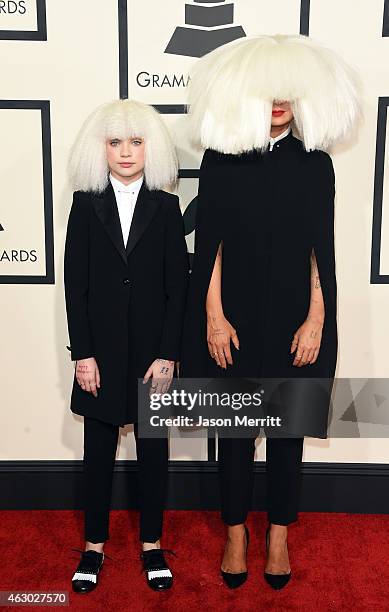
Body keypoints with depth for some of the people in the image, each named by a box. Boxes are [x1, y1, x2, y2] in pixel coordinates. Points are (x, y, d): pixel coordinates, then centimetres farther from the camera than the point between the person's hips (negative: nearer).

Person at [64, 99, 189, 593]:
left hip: (152, 348, 0)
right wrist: (82, 354, -6)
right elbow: (75, 284, -1)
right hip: (101, 346, 1)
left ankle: (152, 544, 28)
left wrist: (168, 354, -8)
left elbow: (178, 285, -2)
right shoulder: (85, 203, 2)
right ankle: (94, 545, 29)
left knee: (153, 447, 10)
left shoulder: (166, 207, 1)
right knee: (98, 448, 11)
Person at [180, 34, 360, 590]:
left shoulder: (315, 163, 3)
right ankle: (236, 531, 30)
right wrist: (214, 316, -7)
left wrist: (316, 320, -6)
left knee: (288, 426, 10)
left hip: (294, 318, 1)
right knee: (235, 427, 9)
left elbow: (321, 250, 1)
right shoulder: (221, 158, 0)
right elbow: (209, 244, -2)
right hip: (235, 318, 0)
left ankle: (279, 533, 30)